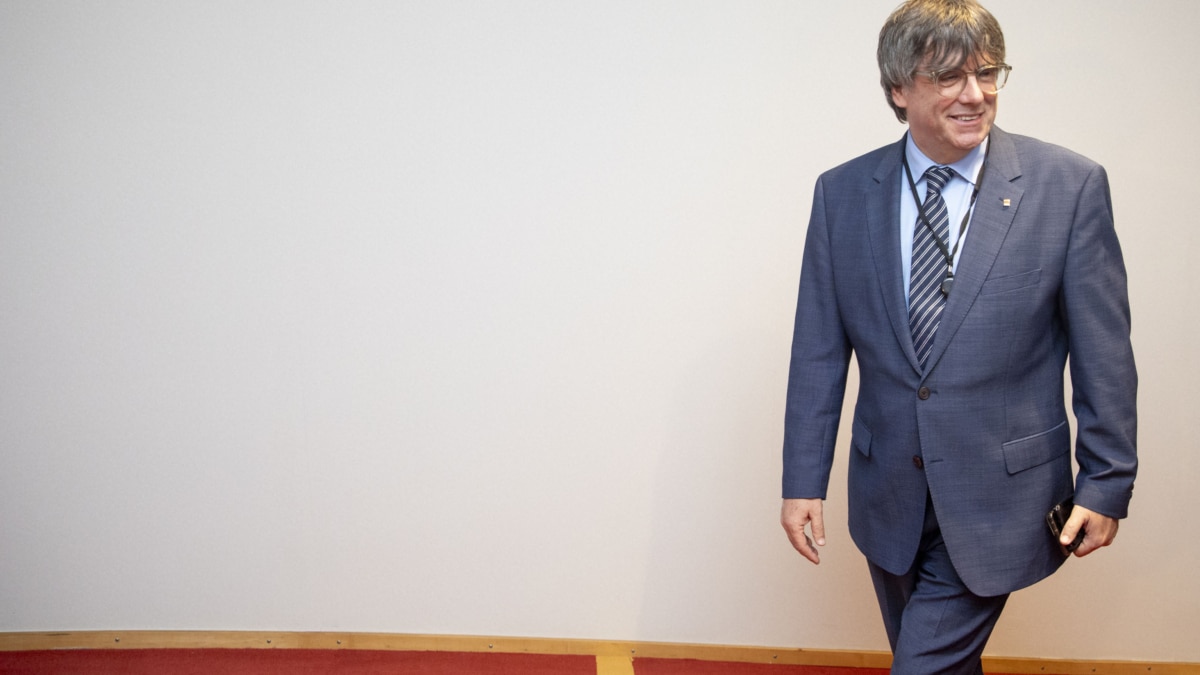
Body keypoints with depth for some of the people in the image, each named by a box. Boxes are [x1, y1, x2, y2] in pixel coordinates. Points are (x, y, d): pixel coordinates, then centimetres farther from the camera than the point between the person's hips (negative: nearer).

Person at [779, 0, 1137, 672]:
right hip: (889, 492, 3)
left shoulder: (1071, 185, -9)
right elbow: (818, 351, 0)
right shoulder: (841, 193, -2)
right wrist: (804, 480, -1)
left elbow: (1104, 355, -5)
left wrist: (1106, 484, -3)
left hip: (999, 497, -3)